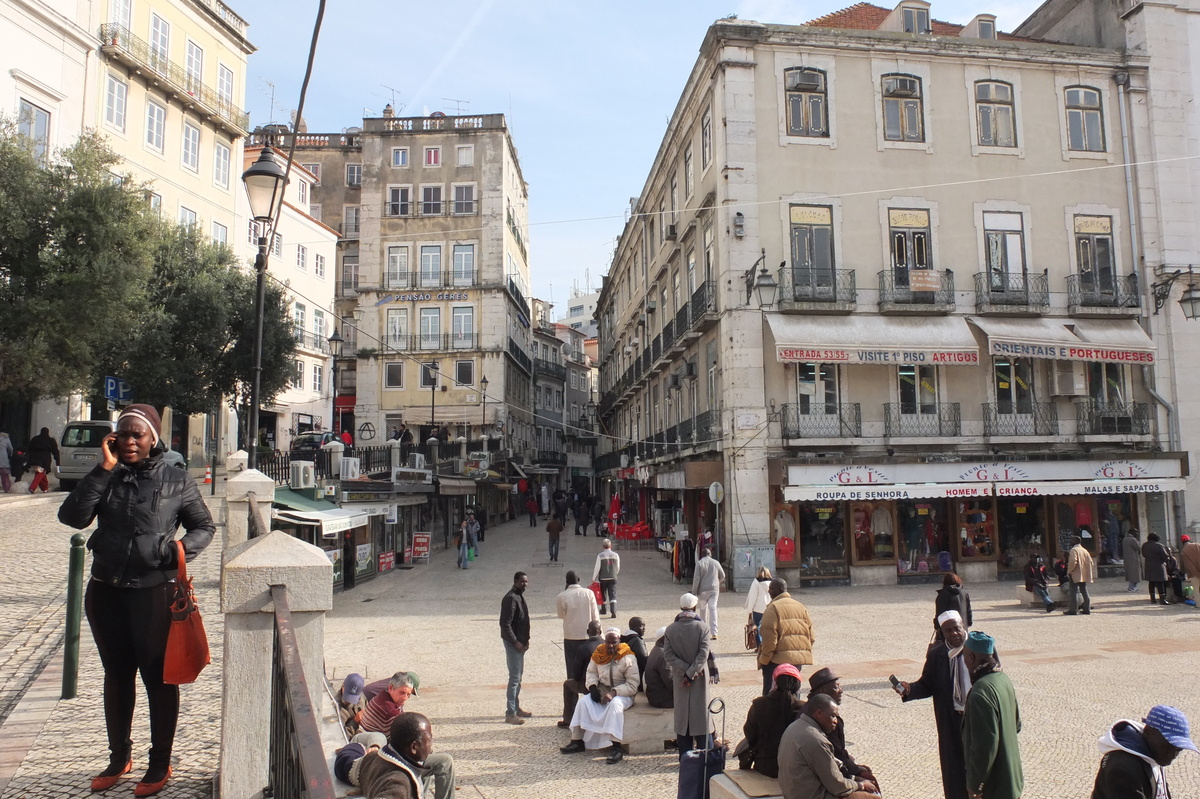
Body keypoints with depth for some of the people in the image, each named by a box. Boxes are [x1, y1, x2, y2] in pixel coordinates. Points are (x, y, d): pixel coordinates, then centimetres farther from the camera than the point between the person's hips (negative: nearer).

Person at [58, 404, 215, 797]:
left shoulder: (177, 480, -3)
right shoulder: (106, 478, 4)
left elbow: (204, 526, 4)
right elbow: (72, 516, -10)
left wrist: (181, 549, -16)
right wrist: (103, 469, -15)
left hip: (154, 592, -3)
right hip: (105, 591, 4)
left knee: (158, 676, 5)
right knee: (116, 675, 17)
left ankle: (160, 764, 20)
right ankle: (119, 757, 34)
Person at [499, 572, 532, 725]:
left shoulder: (519, 596, 12)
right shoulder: (510, 598, -18)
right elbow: (505, 624, -22)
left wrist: (525, 640, 12)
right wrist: (515, 642, -21)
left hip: (520, 642, 10)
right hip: (513, 643, -10)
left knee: (518, 676, 16)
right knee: (515, 677, -7)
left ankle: (516, 708, 27)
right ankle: (510, 714, -3)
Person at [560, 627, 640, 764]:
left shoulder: (628, 658, -13)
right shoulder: (599, 654, 3)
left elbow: (632, 685, -16)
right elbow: (591, 672, 12)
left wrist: (614, 692, -28)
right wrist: (592, 686, -10)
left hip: (623, 694, -5)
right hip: (602, 691, 5)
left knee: (615, 704, -36)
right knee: (583, 703, -15)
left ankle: (616, 748, -35)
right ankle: (577, 741, -5)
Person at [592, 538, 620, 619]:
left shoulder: (600, 555, -8)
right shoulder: (615, 555, 0)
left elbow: (597, 568, -9)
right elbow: (618, 568, 8)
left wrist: (593, 579, 0)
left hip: (603, 578, -1)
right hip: (613, 578, 1)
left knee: (603, 594, 16)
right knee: (613, 595, 0)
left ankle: (603, 610, 31)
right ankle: (613, 611, -14)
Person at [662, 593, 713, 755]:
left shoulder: (670, 629, -3)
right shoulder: (702, 627, -10)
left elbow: (668, 654, -8)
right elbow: (703, 654, -17)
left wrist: (685, 670, -10)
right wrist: (692, 673, -15)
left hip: (679, 678, 2)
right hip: (699, 679, -2)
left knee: (682, 713, 10)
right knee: (701, 712, 7)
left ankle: (684, 756, 14)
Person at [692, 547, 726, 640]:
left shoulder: (699, 563, -6)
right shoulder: (715, 562, 4)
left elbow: (696, 579, -10)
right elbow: (722, 576, 14)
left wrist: (694, 592, -4)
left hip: (703, 590, -2)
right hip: (714, 589, 2)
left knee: (703, 609, 13)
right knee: (713, 609, -2)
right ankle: (714, 633, -12)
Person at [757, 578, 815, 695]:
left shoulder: (773, 608, -10)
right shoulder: (801, 607, 13)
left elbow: (769, 638, -16)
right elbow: (811, 636, 13)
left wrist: (764, 659, -8)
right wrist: (805, 652, 20)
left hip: (778, 659, -7)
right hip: (799, 659, 7)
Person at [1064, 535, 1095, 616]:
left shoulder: (1074, 550, -12)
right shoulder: (1085, 551, 13)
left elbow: (1073, 562, -23)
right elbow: (1091, 562, 11)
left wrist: (1069, 571, -13)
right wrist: (1087, 572, 16)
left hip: (1075, 575, -8)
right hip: (1084, 575, 8)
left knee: (1074, 592, -6)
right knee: (1084, 592, 12)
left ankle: (1073, 610, -6)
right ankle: (1087, 609, 15)